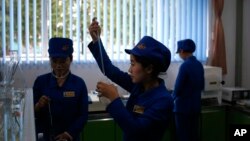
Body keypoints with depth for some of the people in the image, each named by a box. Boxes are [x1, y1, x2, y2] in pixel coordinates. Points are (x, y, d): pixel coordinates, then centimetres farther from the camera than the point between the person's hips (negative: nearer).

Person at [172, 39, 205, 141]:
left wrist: (173, 98, 2)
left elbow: (178, 88, -17)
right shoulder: (199, 65, 5)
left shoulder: (185, 66, -18)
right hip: (195, 106, 8)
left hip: (183, 106, -7)